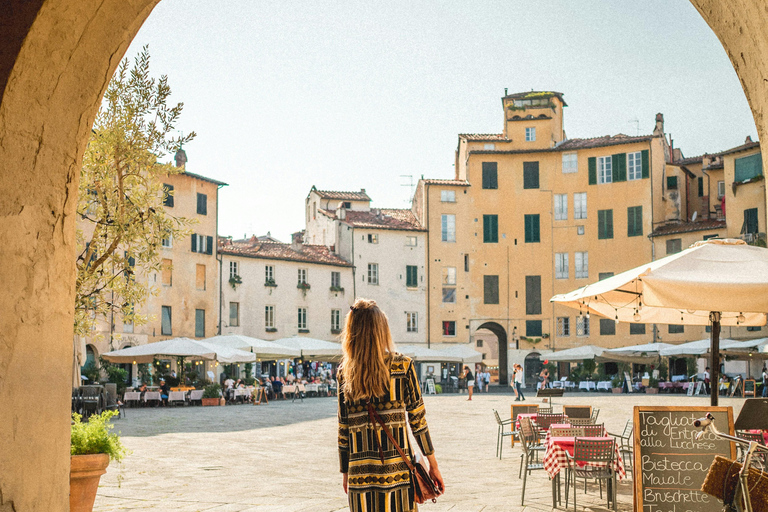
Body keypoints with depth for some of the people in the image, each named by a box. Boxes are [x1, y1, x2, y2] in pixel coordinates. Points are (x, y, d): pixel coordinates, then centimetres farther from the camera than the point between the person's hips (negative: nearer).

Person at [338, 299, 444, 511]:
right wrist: (433, 464, 6)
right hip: (396, 469, -2)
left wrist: (345, 472, 15)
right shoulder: (402, 365, -2)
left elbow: (343, 428, 6)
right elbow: (417, 419, -1)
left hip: (360, 473, 2)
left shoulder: (344, 373, 3)